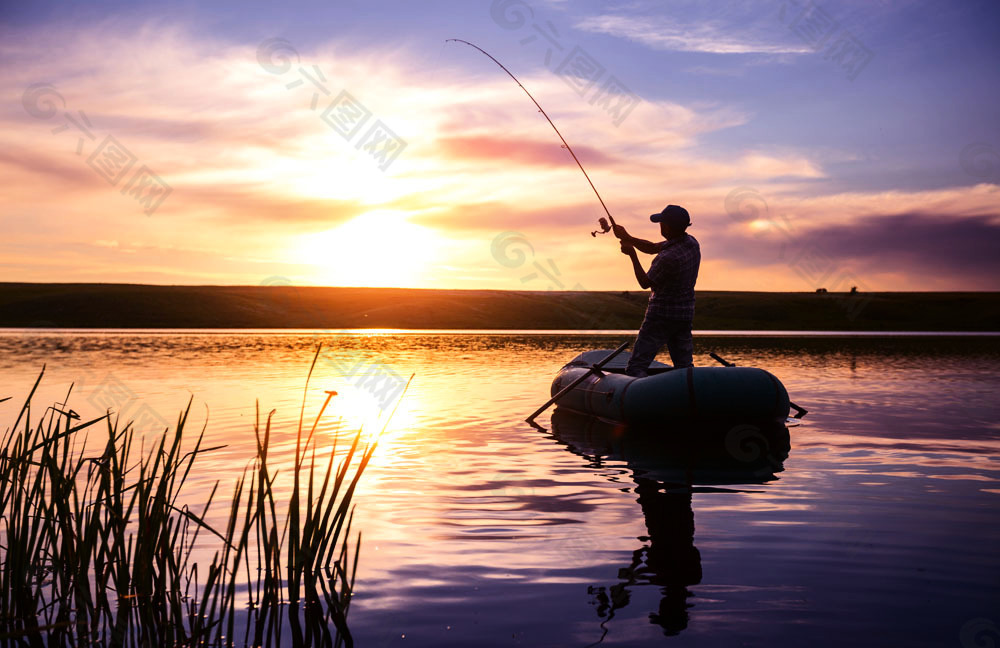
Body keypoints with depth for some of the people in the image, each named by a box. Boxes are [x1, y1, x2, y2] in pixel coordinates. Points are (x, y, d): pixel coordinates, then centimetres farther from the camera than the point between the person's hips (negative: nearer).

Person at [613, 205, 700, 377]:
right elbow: (653, 248, 12)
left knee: (636, 367, -2)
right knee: (685, 366, 14)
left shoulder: (668, 258, -27)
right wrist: (627, 237, 7)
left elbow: (645, 282, -10)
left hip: (662, 315, -8)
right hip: (686, 314, 8)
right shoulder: (691, 242, 0)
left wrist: (632, 254, -4)